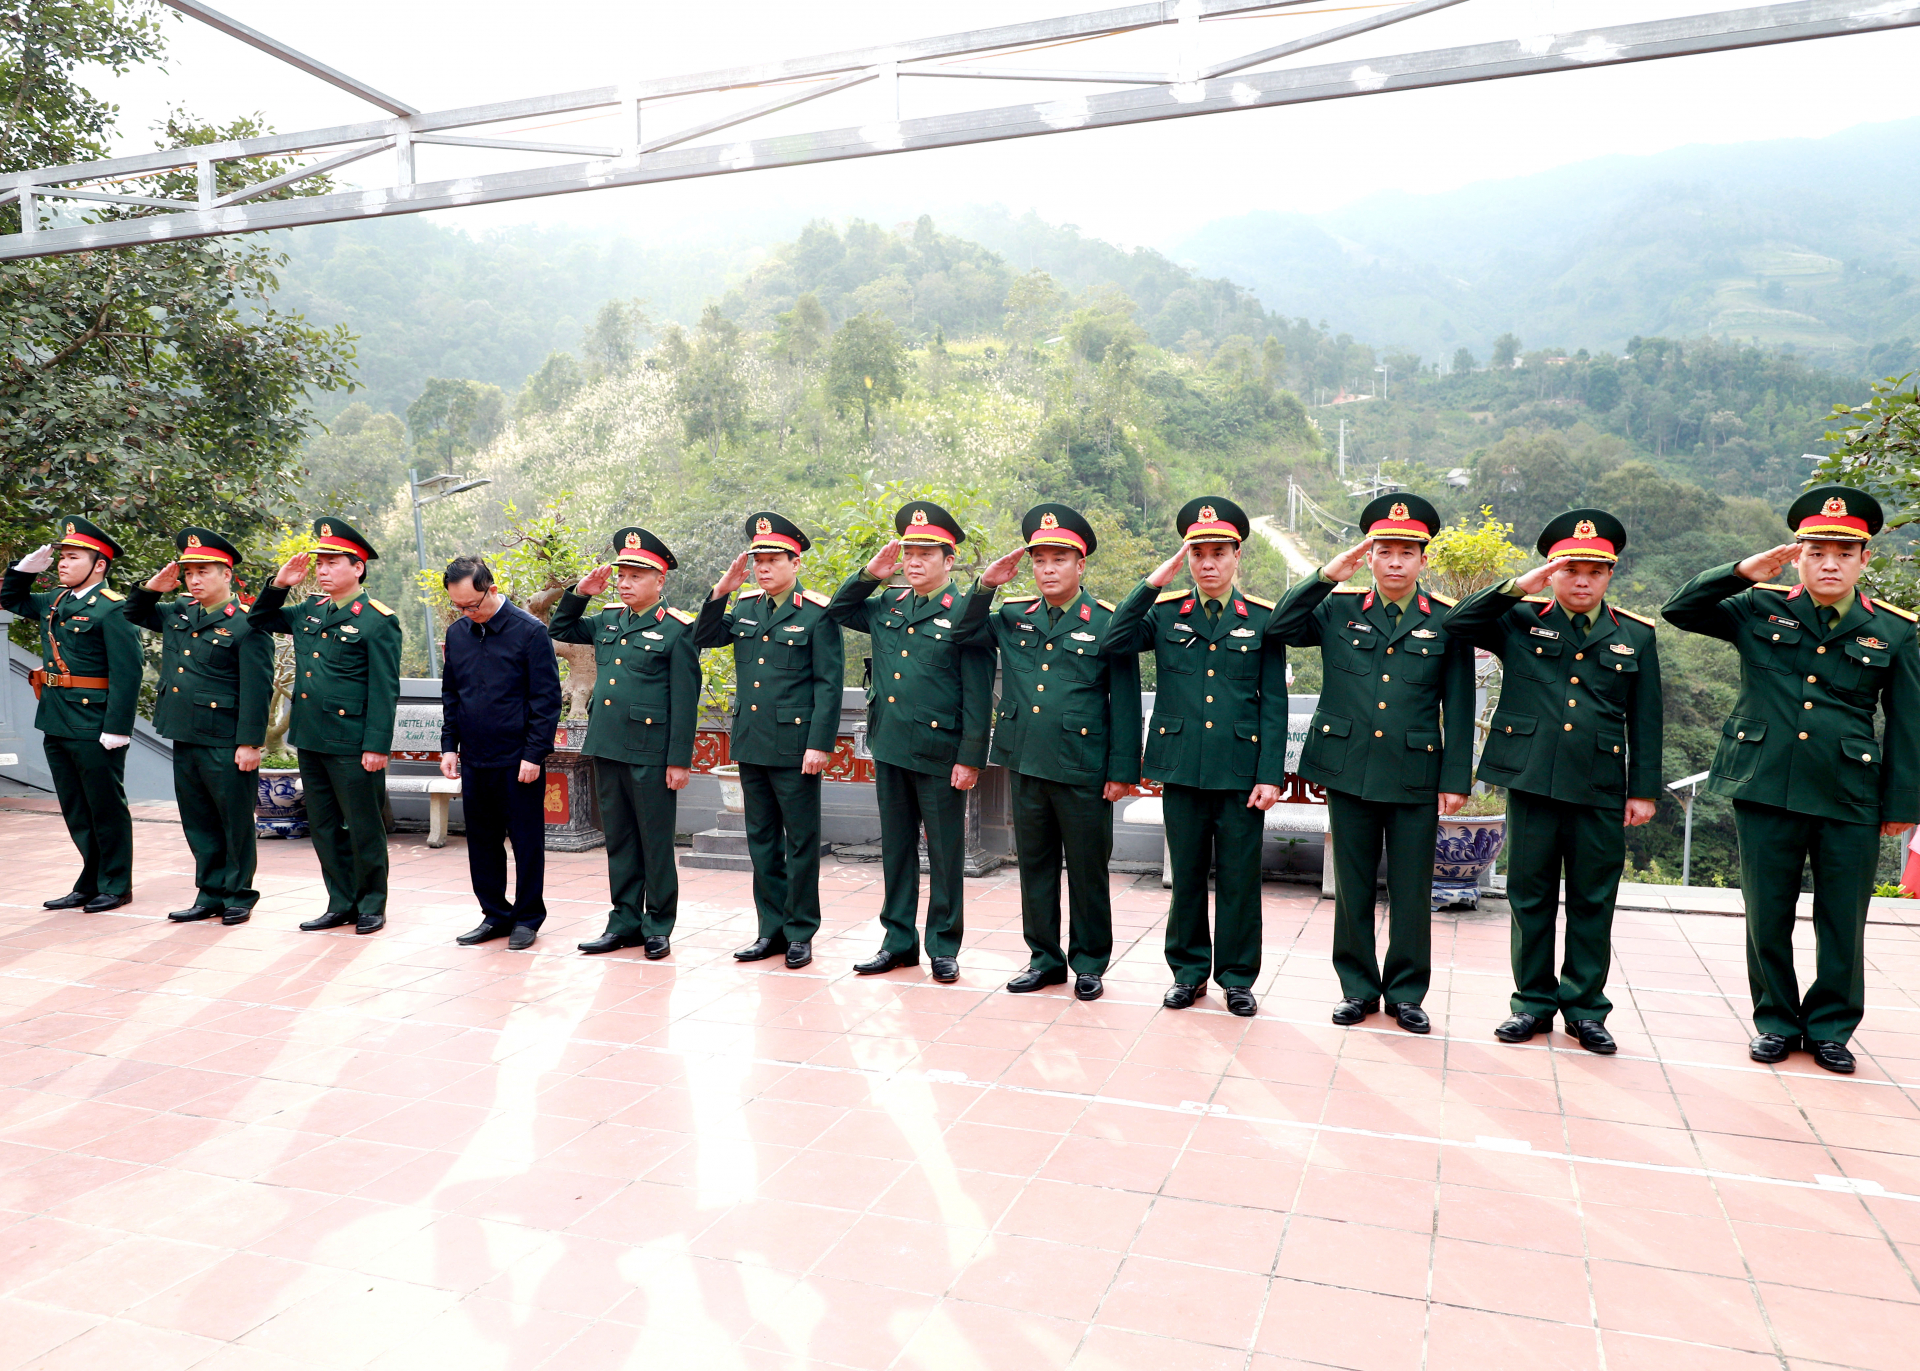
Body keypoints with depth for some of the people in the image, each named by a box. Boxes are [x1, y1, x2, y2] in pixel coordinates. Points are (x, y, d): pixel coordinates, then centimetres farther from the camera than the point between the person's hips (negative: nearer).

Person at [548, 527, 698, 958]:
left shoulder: (677, 628, -7)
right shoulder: (608, 621, 12)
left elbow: (684, 699, -10)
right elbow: (559, 631, 27)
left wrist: (680, 760, -13)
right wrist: (580, 593, 9)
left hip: (650, 754, -6)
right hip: (606, 748, 6)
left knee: (655, 843, 4)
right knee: (618, 841, 13)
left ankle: (658, 927, 15)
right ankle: (625, 922, 23)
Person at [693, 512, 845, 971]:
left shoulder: (817, 613, -7)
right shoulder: (745, 607, 10)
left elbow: (829, 684, -9)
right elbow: (702, 638, 13)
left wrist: (820, 744, -15)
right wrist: (721, 590, 0)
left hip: (794, 747, -6)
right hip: (750, 743, 6)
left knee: (800, 842, 4)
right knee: (762, 840, 12)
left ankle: (801, 932, 16)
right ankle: (771, 929, 23)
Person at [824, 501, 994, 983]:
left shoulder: (965, 613, -7)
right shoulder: (886, 608, 9)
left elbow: (978, 694, -9)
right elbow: (837, 610, 23)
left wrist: (970, 758, -14)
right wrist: (869, 574, 7)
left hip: (939, 753, -5)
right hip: (889, 748, 6)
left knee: (944, 853, 6)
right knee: (896, 848, 14)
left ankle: (944, 946, 18)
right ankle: (899, 940, 25)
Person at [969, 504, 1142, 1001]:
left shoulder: (1107, 622, -4)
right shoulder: (1013, 616, 8)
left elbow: (1125, 701, -4)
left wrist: (1123, 771, -8)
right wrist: (985, 584, 1)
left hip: (1084, 772, -4)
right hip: (1026, 765, 4)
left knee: (1087, 870, 7)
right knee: (1035, 866, 13)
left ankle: (1089, 964, 22)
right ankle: (1044, 958, 27)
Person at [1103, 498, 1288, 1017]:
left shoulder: (1262, 619, 2)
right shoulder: (1165, 613, 6)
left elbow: (1274, 702, 1)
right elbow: (1113, 642, -10)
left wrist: (1270, 775, -5)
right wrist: (1152, 582, -12)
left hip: (1241, 769, -1)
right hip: (1181, 767, 1)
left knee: (1238, 876, 6)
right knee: (1187, 873, 10)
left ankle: (1237, 977, 21)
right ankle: (1189, 970, 25)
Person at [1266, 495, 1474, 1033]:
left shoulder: (1446, 620, 2)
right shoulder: (1338, 609, 5)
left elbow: (1458, 706, 2)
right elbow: (1278, 629, -3)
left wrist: (1456, 779, -2)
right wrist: (1327, 576, -8)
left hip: (1416, 776, -1)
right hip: (1348, 769, 1)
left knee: (1412, 890, 7)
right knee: (1352, 885, 10)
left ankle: (1407, 991, 23)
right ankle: (1357, 986, 25)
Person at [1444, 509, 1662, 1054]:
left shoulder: (1636, 636, 8)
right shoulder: (1520, 622, 5)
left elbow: (1645, 720, 8)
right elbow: (1457, 623, -4)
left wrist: (1643, 790, 4)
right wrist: (1518, 587, -10)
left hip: (1601, 789, 1)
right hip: (1532, 780, -1)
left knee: (1593, 902, 7)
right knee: (1530, 896, 7)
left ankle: (1585, 1009, 21)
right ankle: (1534, 1002, 21)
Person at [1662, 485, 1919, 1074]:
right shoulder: (1759, 610, 3)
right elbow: (1679, 609, 5)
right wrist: (1742, 573, -6)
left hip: (1851, 802, 0)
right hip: (1765, 789, 0)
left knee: (1843, 921, 8)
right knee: (1767, 915, 9)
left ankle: (1831, 1027, 26)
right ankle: (1776, 1021, 26)